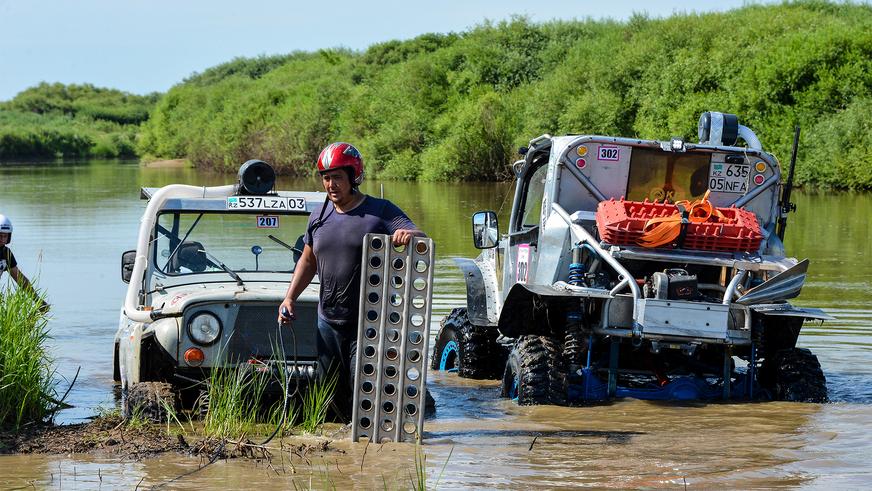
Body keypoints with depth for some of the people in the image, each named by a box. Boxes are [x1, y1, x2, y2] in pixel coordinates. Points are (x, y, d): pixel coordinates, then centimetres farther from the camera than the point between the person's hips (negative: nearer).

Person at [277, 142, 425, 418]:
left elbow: (420, 239, -12)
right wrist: (289, 297, 11)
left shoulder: (380, 212, -4)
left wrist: (409, 235, -36)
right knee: (334, 392, 8)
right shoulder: (319, 216, 11)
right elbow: (308, 260, 21)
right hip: (328, 320, 5)